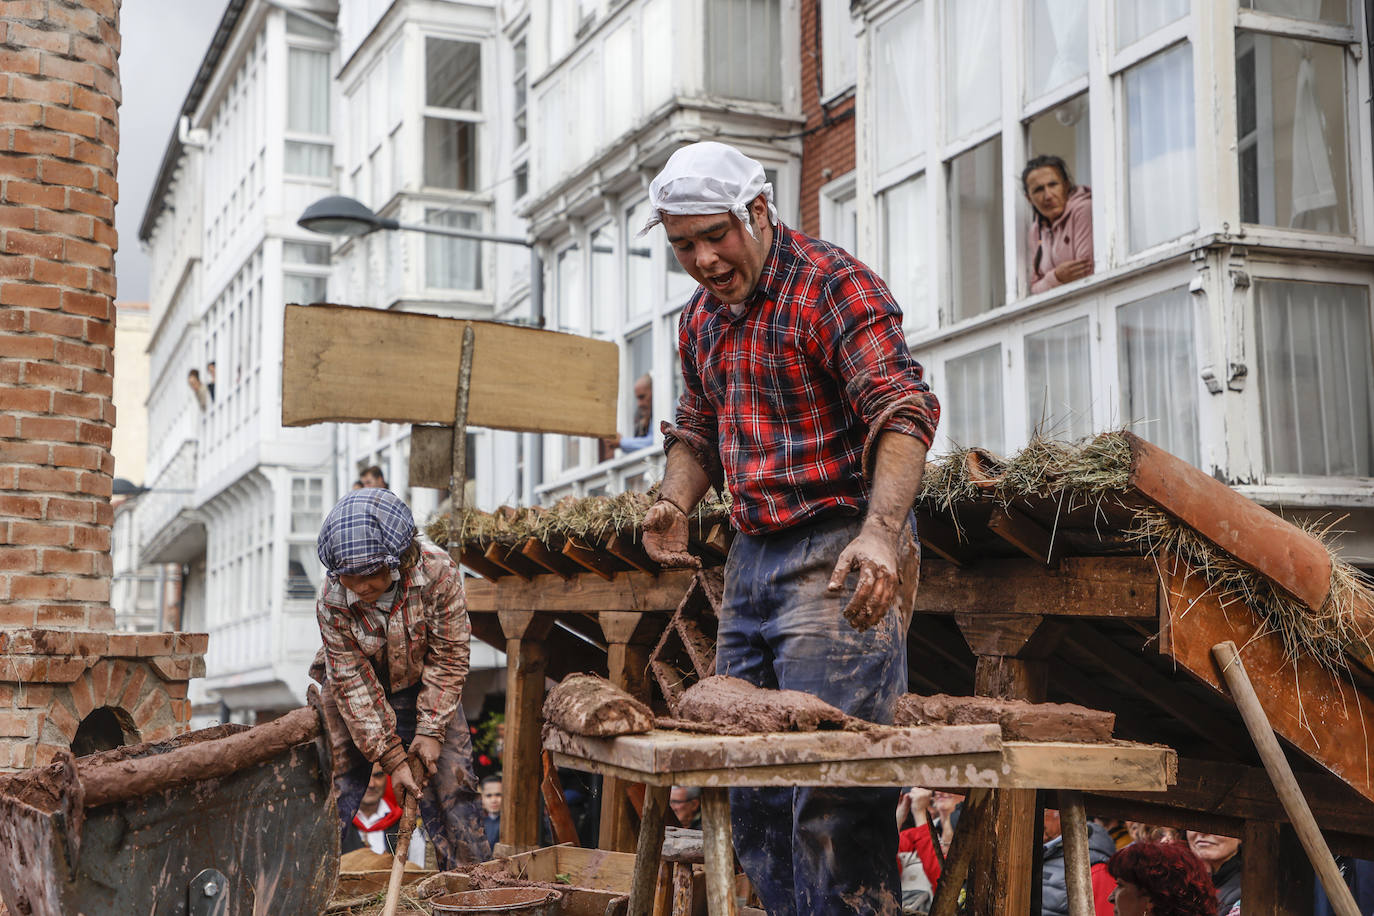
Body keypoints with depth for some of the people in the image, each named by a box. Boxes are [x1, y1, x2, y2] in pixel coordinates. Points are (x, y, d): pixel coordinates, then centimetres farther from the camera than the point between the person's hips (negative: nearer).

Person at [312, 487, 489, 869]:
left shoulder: (438, 571, -28)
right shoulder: (332, 602, -27)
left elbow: (449, 655, -17)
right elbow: (354, 682, -22)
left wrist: (430, 730, -20)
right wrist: (392, 758, -24)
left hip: (424, 688, 1)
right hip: (357, 695, 0)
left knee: (451, 784, -2)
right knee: (335, 783, -4)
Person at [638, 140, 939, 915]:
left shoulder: (834, 285, -10)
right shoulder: (702, 317, 16)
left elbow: (903, 410, -21)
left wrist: (881, 531, -35)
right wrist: (676, 504, 6)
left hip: (836, 557, -8)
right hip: (750, 558, 9)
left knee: (831, 785, -11)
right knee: (750, 778, 12)